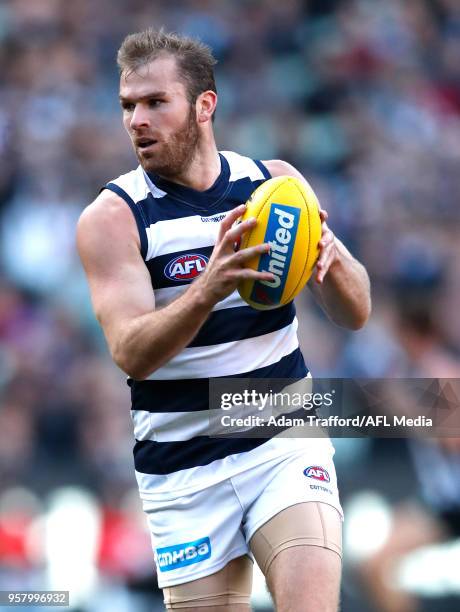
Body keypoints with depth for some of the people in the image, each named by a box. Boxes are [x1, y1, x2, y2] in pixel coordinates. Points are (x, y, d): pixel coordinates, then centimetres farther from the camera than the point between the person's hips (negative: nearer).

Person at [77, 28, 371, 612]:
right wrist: (209, 289, -37)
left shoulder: (274, 181, 3)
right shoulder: (111, 218, -6)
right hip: (183, 471, -1)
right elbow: (131, 354, -19)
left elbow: (355, 315, 5)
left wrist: (331, 256, -18)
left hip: (286, 445, 1)